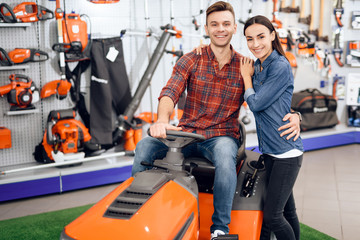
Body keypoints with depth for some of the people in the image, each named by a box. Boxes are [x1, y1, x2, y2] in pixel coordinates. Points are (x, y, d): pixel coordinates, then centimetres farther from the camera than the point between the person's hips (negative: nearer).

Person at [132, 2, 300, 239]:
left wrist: (293, 116, -14)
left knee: (225, 156, -37)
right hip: (187, 133, 2)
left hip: (222, 136, -1)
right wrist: (162, 120, -33)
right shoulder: (191, 60, 4)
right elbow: (170, 93, -11)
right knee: (144, 146, -24)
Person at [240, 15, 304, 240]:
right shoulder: (256, 66, 8)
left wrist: (247, 76, -1)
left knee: (272, 215, -6)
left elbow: (256, 103, -16)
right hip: (269, 150, 8)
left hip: (286, 151, -7)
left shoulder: (281, 67, -16)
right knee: (287, 210, 17)